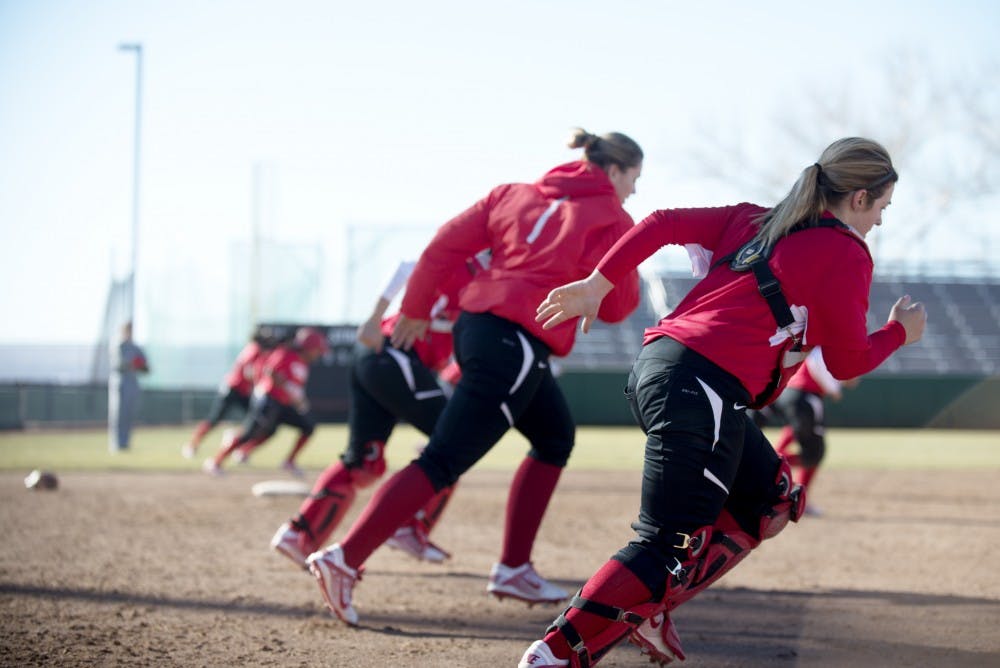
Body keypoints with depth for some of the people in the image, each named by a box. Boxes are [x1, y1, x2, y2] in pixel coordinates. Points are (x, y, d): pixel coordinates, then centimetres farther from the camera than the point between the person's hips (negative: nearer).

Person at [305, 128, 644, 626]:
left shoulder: (516, 194, 17)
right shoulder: (612, 221, 1)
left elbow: (447, 244, 10)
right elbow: (616, 306, 2)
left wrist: (415, 311, 17)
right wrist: (631, 278, 22)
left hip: (475, 324, 8)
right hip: (516, 344, -8)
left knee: (555, 438, 23)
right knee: (443, 462, -8)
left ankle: (513, 569, 19)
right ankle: (345, 559, -15)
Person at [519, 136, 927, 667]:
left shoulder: (755, 220, 20)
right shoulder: (845, 255, 0)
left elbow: (664, 223, 13)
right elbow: (847, 362, 5)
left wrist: (596, 285, 11)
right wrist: (900, 332, 22)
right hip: (702, 388, -9)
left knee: (771, 499, 21)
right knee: (668, 543, -8)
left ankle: (643, 608, 15)